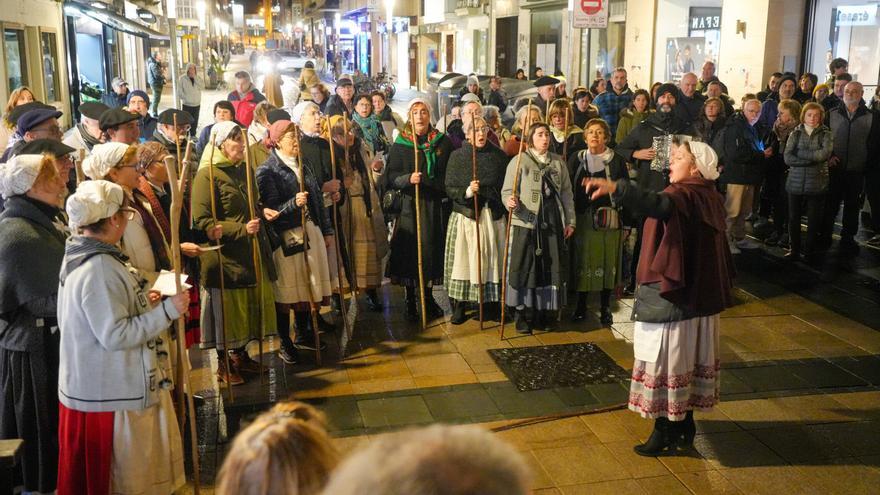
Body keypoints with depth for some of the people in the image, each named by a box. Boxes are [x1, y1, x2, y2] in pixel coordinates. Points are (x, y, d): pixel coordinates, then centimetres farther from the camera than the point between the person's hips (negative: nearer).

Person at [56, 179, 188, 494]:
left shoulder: (79, 256, 7)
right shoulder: (100, 269, -25)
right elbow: (115, 335, -26)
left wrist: (141, 303, 12)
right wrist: (167, 311, -22)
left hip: (93, 386, 10)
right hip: (111, 397, -10)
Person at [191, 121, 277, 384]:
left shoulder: (242, 170, 13)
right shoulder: (207, 175, -12)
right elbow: (202, 222, -18)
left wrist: (261, 212, 7)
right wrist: (242, 229, -25)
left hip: (250, 253, 8)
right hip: (225, 256, -8)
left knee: (249, 306, 14)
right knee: (227, 310, 2)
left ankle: (240, 354, 32)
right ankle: (223, 364, 18)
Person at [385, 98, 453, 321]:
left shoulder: (443, 142, 6)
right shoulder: (400, 144, 2)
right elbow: (390, 176, -2)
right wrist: (408, 179, -20)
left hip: (436, 205, 2)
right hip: (410, 205, -2)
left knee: (433, 248, 6)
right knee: (410, 250, -1)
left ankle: (428, 297, 23)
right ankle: (410, 301, 11)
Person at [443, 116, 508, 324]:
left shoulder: (499, 156, 5)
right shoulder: (457, 156, 3)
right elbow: (449, 189, -2)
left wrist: (481, 191, -5)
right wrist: (466, 192, -18)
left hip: (492, 216, 1)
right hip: (464, 216, -1)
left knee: (490, 260, 3)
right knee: (462, 260, -1)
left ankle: (491, 306, 12)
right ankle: (459, 308, 7)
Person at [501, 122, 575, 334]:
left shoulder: (558, 163, 10)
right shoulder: (519, 162, -2)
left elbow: (566, 193, 14)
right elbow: (507, 191, -6)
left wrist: (570, 221, 10)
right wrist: (510, 202, -28)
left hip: (553, 224, 4)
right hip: (526, 223, -4)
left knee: (551, 268, 7)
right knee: (525, 268, 0)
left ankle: (546, 314, 19)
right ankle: (523, 316, 11)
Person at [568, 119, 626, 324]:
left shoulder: (617, 160, 3)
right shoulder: (577, 159, 7)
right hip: (583, 218, 1)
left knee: (607, 262, 2)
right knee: (583, 260, 2)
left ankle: (605, 308, 14)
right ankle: (581, 305, 16)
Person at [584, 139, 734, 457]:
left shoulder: (685, 196, -18)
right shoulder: (710, 198, 11)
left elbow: (658, 205, -41)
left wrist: (615, 188, -55)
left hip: (671, 295, -9)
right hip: (699, 294, 9)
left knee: (665, 361, -1)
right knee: (687, 360, 16)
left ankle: (666, 432, 7)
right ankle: (685, 425, 28)